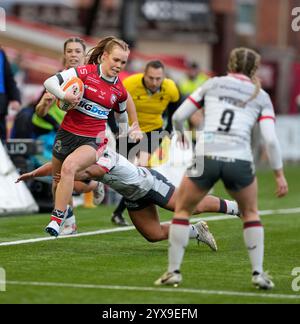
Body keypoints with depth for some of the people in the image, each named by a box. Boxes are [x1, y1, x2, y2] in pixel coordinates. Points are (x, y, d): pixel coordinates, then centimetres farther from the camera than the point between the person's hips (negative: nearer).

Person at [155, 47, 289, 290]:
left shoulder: (213, 84, 15)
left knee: (182, 210, 22)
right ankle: (258, 273, 18)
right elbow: (270, 139, 2)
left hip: (206, 157, 0)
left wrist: (182, 134, 34)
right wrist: (279, 175, 9)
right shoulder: (261, 96, 14)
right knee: (250, 213, 26)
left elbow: (178, 117, 13)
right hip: (239, 160, 0)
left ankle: (174, 271, 15)